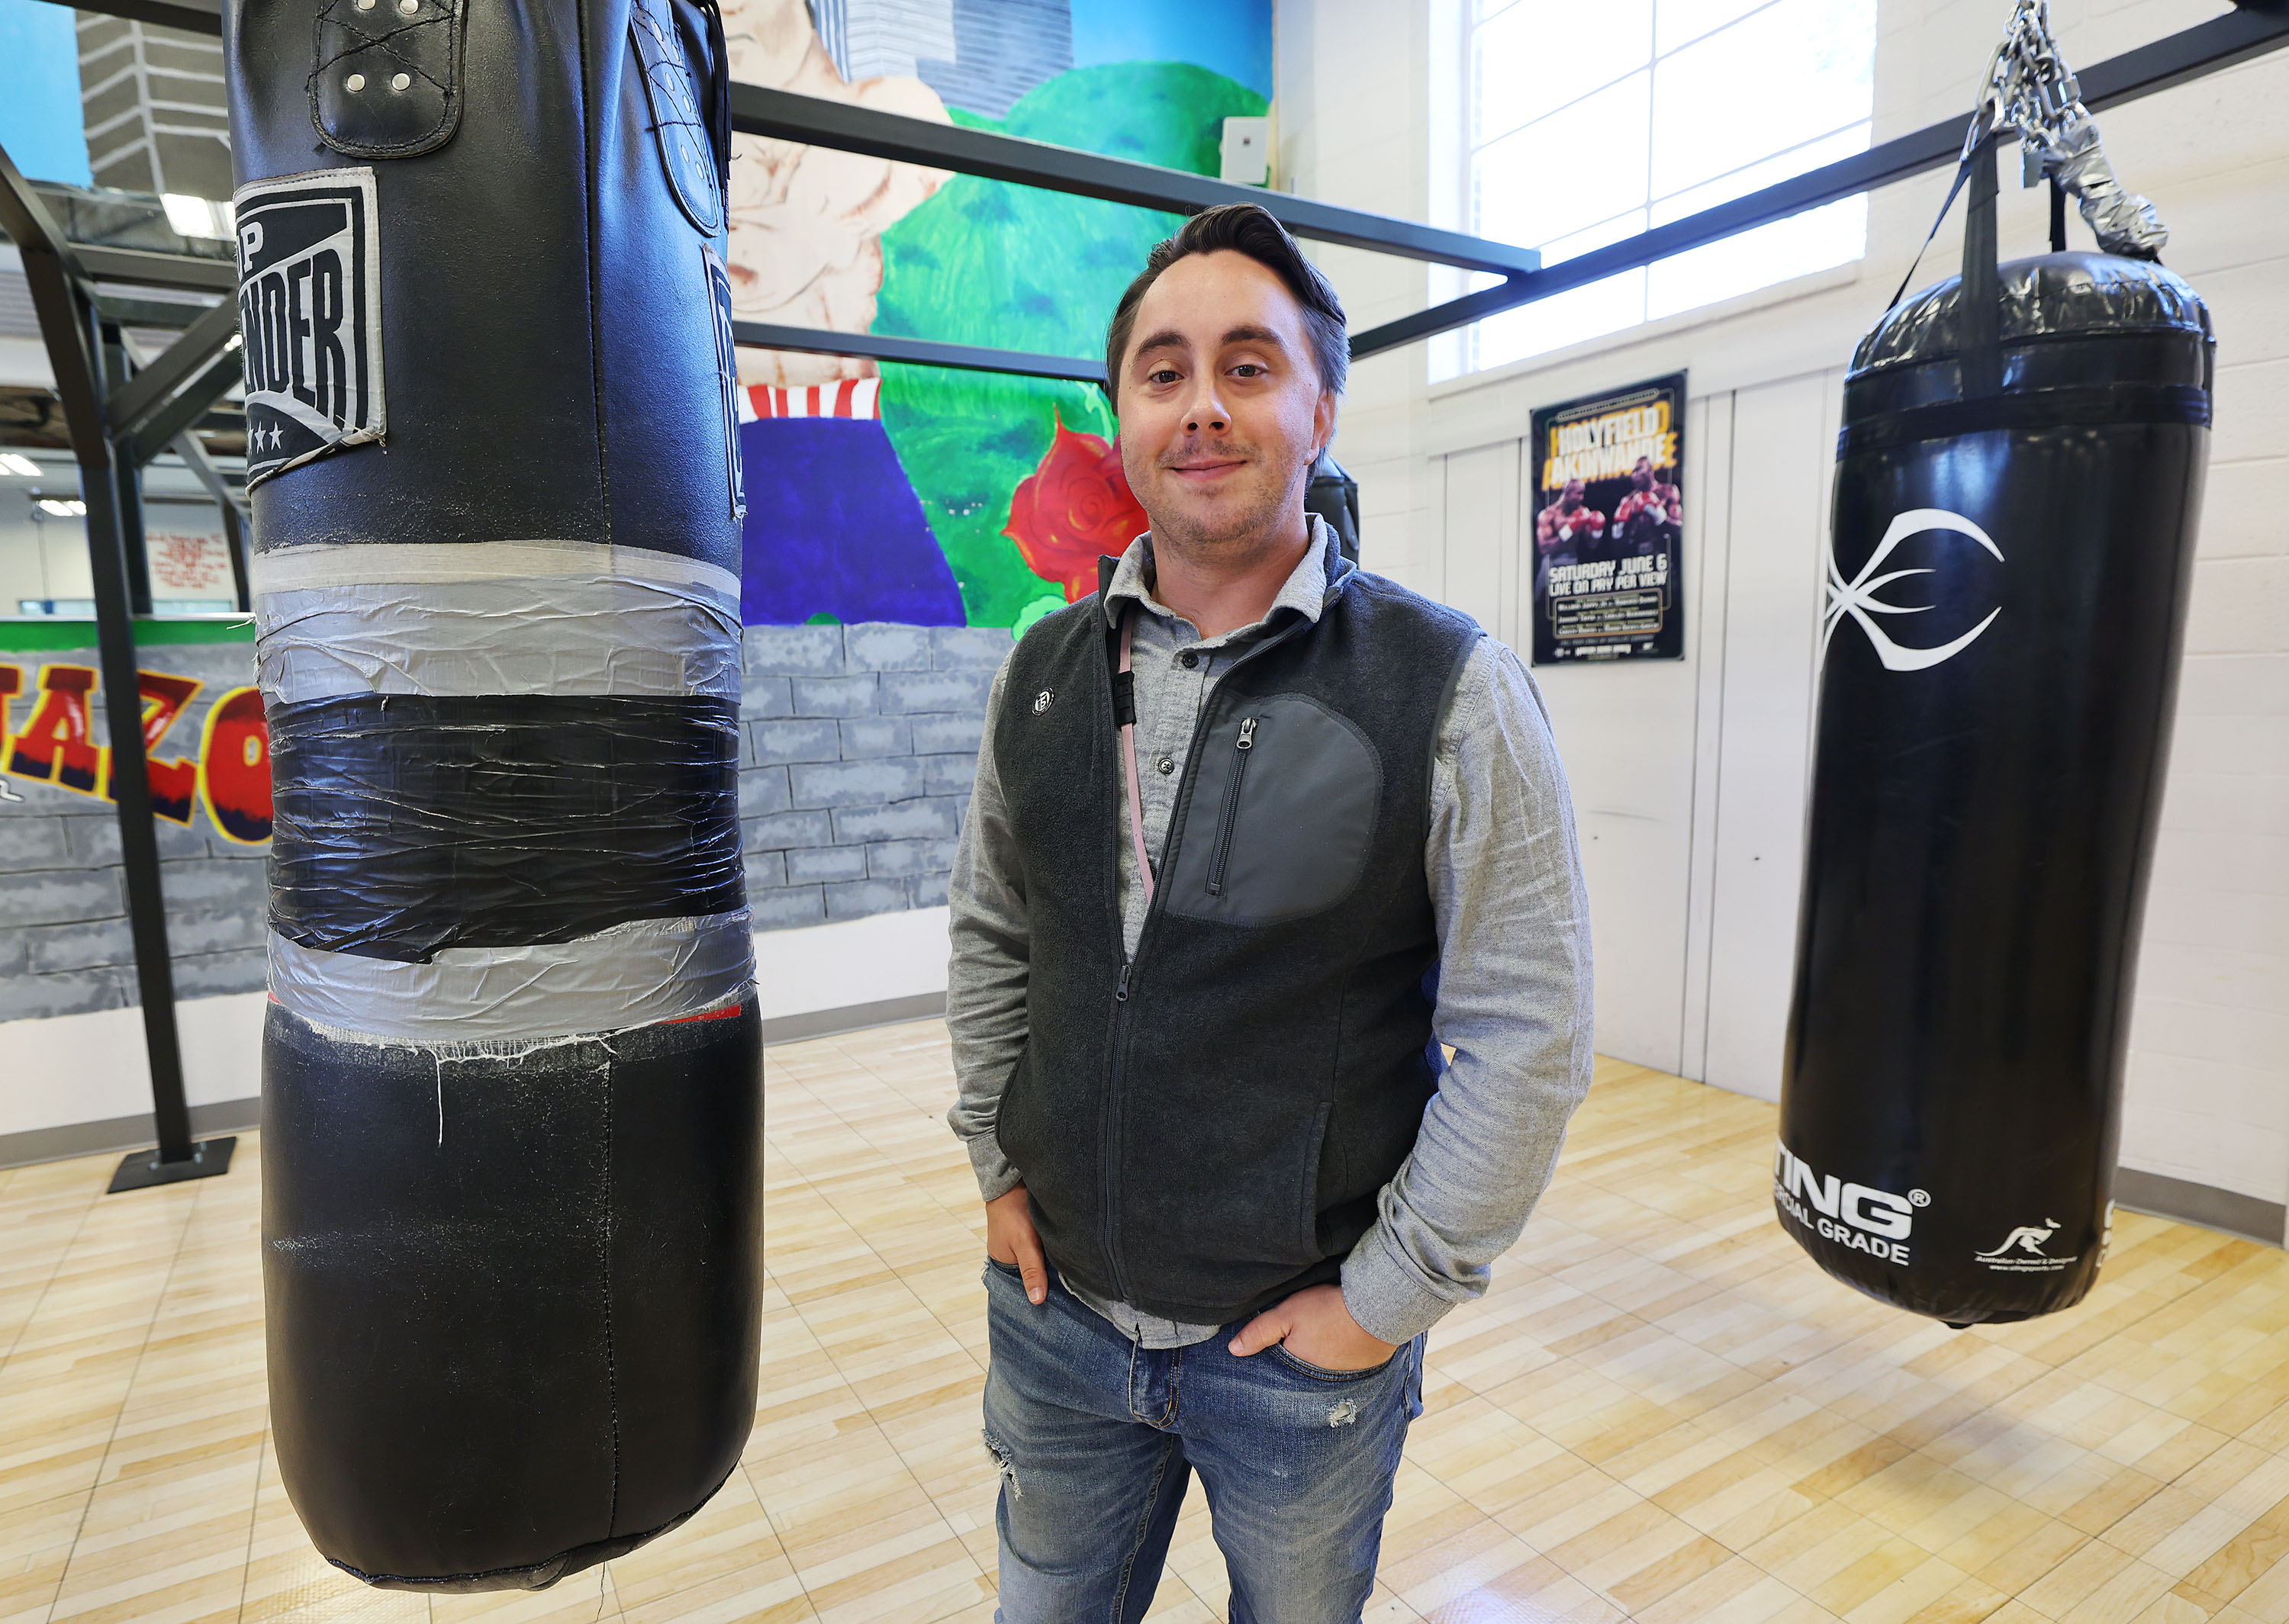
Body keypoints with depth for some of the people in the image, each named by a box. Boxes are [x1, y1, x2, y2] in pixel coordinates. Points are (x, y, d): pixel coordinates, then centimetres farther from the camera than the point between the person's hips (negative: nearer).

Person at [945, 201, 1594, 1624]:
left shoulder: (1451, 688, -16)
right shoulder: (1045, 673, -3)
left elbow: (1529, 1036, -14)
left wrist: (1388, 1296, -12)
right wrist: (999, 1169, 4)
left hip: (1307, 1345, -3)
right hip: (1056, 1309, 4)